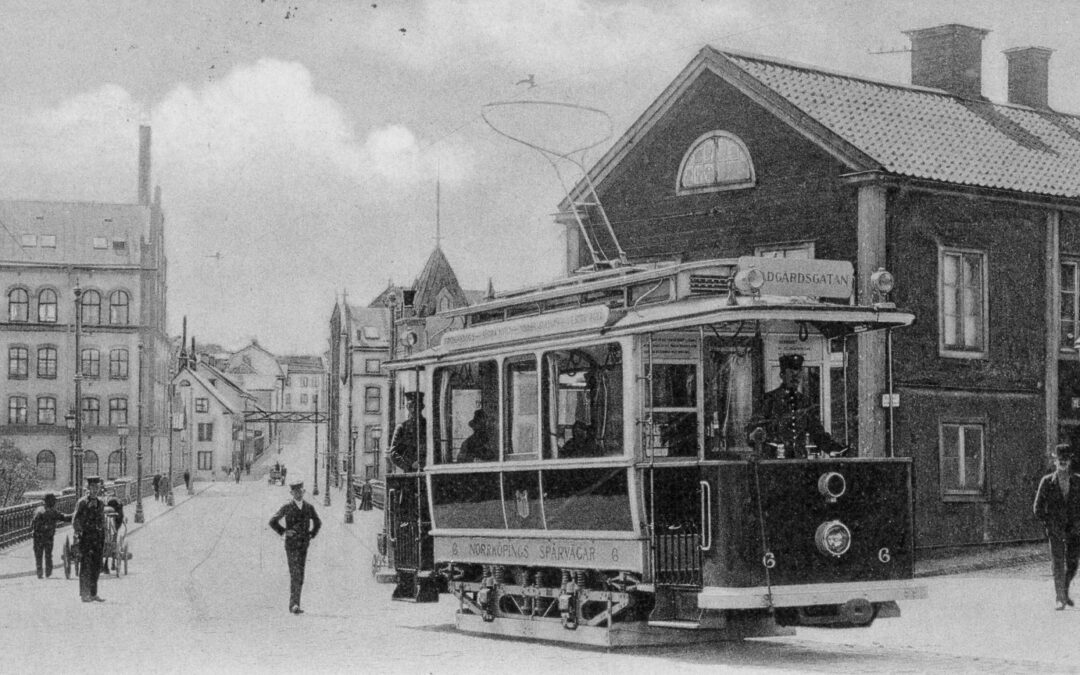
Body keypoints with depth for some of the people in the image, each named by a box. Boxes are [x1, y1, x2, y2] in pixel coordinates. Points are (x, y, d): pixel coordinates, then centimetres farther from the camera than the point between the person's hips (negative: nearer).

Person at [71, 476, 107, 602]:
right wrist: (78, 535, -14)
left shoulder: (100, 503, 12)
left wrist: (103, 540, 14)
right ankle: (84, 594, -1)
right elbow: (75, 521, -5)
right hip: (86, 537, -6)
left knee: (96, 567, 8)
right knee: (85, 567, -4)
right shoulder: (82, 503, -5)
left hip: (98, 538, 6)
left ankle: (93, 594, 14)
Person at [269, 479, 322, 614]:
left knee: (300, 575, 7)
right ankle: (294, 604, -18)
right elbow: (273, 521, -1)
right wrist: (283, 532, -6)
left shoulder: (309, 507, 6)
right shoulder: (287, 507, -5)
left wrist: (312, 535, 12)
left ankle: (294, 604, 15)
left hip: (304, 544, 4)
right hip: (291, 544, -4)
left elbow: (318, 522, 22)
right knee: (295, 573, -14)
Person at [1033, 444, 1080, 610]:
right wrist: (1048, 524, -3)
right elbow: (1038, 508, 5)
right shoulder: (1047, 482, 0)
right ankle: (1060, 599, -2)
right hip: (1055, 530, -1)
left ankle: (1065, 591, 28)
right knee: (1058, 565, -7)